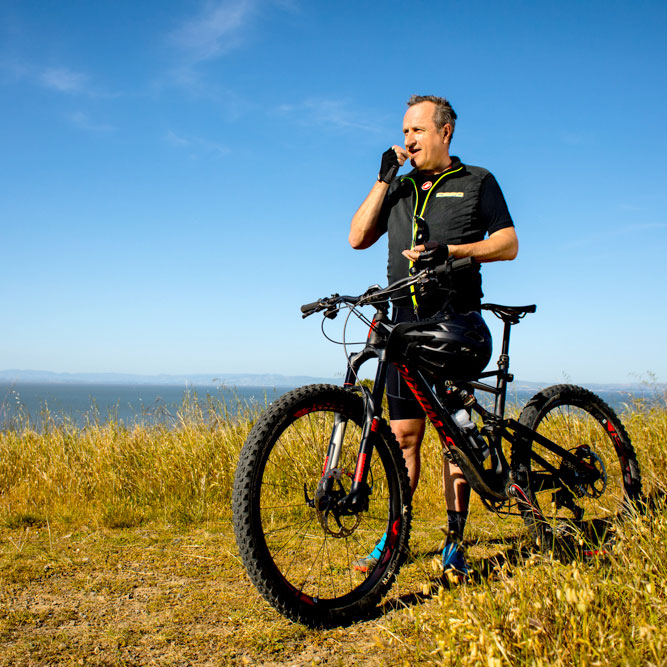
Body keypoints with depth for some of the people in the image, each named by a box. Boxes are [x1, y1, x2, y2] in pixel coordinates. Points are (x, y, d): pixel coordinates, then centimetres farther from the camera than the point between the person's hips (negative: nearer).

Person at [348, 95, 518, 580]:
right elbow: (358, 238, 9)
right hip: (406, 324, 3)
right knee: (404, 434, 4)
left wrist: (449, 249, -15)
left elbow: (508, 245, 0)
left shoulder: (477, 182, 9)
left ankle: (455, 544, 7)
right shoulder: (399, 188, 19)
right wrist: (384, 178, 3)